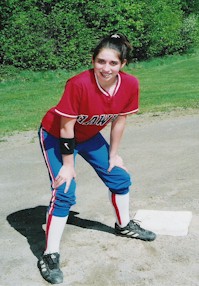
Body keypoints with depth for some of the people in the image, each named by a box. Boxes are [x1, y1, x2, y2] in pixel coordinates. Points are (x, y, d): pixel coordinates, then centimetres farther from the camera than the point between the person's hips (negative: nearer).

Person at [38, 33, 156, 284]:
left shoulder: (130, 84, -21)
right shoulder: (79, 84, -36)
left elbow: (119, 120, -5)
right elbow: (66, 127, -27)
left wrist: (113, 154, 4)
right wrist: (68, 165, -20)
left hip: (89, 135, 6)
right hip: (56, 136, -6)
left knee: (119, 177, 12)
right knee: (64, 193, -15)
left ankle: (124, 225, 38)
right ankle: (50, 256, -3)